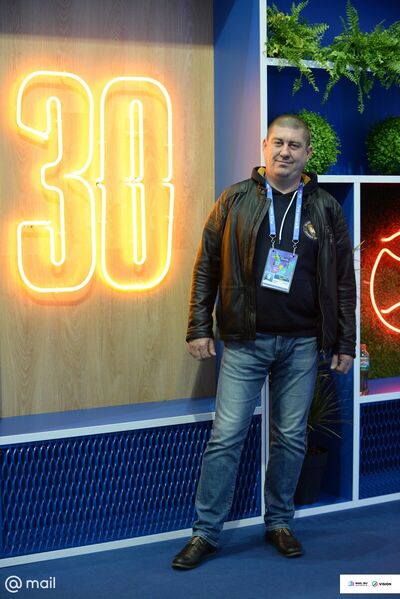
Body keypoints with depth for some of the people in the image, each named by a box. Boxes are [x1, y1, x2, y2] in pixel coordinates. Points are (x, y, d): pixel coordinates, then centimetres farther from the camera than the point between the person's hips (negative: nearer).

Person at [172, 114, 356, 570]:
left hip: (301, 344, 2)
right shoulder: (235, 200, 1)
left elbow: (344, 280, 8)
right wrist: (199, 327, -4)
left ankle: (279, 523, 25)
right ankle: (206, 533, 8)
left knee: (291, 438, 9)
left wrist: (345, 343, 5)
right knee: (226, 437, -2)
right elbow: (206, 267, 1)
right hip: (245, 340, -2)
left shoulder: (326, 209, 5)